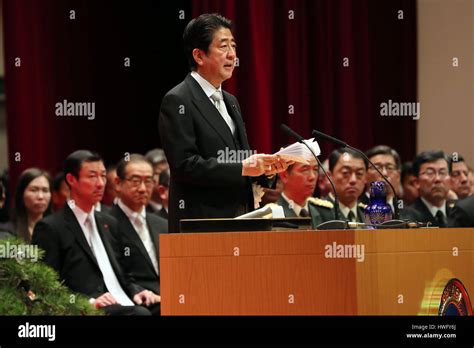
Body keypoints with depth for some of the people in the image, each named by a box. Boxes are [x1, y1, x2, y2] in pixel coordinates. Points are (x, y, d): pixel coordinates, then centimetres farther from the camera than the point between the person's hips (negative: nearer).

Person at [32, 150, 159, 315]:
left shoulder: (109, 223, 23)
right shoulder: (50, 228, 0)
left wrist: (135, 291, 6)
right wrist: (89, 301, -18)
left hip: (125, 306, 7)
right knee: (140, 314, -35)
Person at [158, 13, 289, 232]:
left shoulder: (230, 102, 19)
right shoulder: (177, 101, -8)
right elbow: (185, 165, -17)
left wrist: (265, 168, 1)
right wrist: (242, 168, -20)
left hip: (238, 223, 8)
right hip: (199, 226, -8)